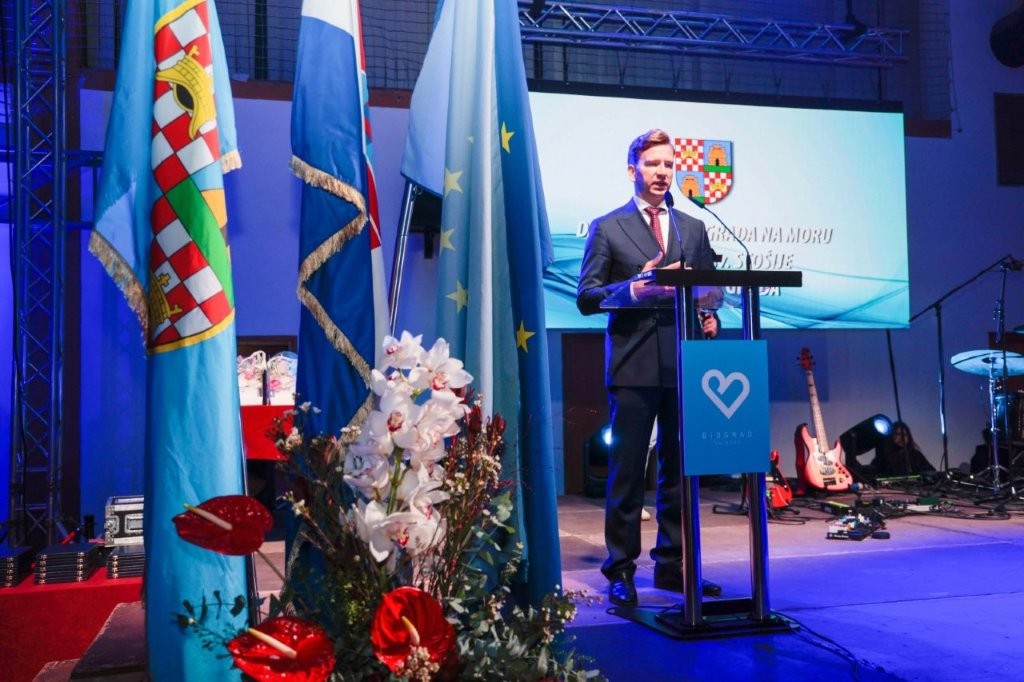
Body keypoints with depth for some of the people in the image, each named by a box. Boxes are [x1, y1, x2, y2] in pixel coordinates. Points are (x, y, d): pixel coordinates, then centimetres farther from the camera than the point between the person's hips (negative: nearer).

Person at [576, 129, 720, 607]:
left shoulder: (693, 228, 16)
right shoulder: (607, 228, 4)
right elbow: (586, 298, -3)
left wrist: (710, 318, -2)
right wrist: (635, 288, -18)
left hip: (684, 365, 4)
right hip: (633, 367, -4)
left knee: (679, 469, 9)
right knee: (627, 472, 0)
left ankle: (673, 565, 20)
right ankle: (620, 571, 9)